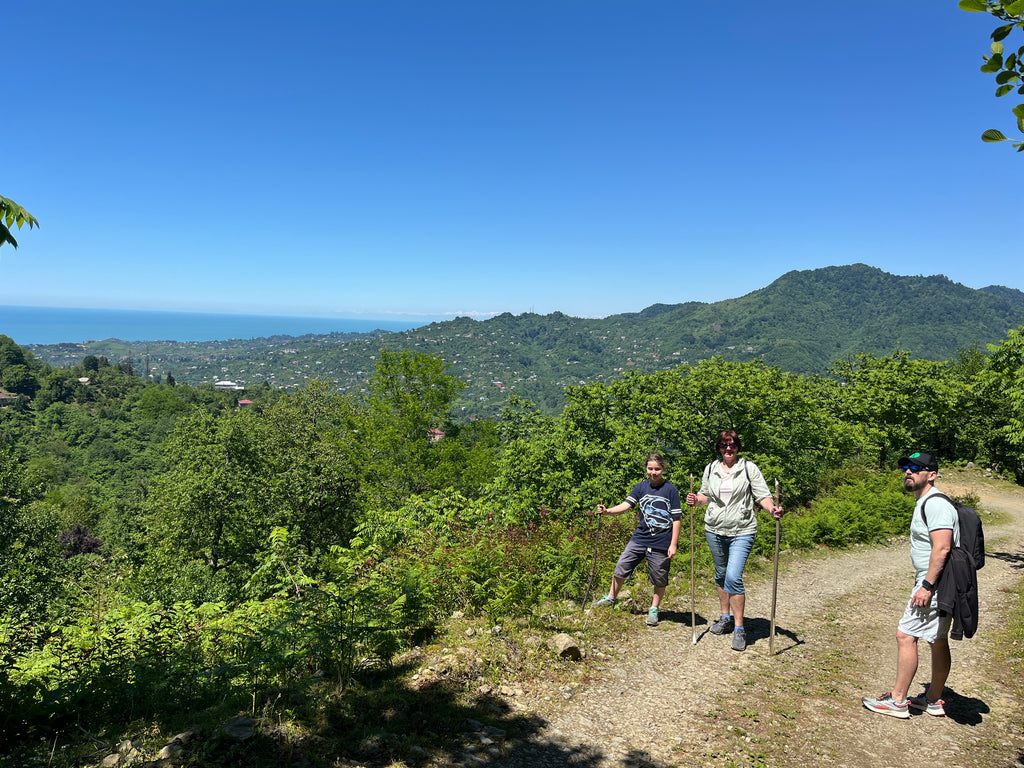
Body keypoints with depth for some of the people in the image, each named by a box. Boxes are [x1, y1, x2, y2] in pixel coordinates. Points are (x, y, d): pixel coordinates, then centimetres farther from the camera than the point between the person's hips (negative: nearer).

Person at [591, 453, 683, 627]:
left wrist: (673, 544, -9)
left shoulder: (671, 490, -6)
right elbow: (627, 504, -4)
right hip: (640, 538, 3)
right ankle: (611, 597, 24)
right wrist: (607, 511, -22)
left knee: (659, 579, 7)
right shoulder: (641, 487, 4)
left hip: (661, 543, -3)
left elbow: (677, 518, -5)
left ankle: (654, 610, 27)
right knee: (621, 566, 2)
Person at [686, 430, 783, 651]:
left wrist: (772, 509, -25)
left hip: (742, 532, -4)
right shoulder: (710, 469, 7)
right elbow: (705, 496, 15)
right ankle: (725, 617, 34)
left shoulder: (749, 468, -2)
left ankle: (739, 628, -3)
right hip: (714, 530, 4)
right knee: (721, 575, 16)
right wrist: (696, 500, -7)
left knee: (733, 577, -14)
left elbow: (762, 495, -6)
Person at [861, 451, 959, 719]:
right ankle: (934, 700, 27)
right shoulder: (924, 503, 15)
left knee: (905, 636, -6)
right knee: (938, 641, 16)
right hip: (937, 585, 10)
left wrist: (927, 585, -26)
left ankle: (897, 701, 2)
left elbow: (942, 548, -26)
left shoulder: (936, 504, -18)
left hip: (935, 585, -10)